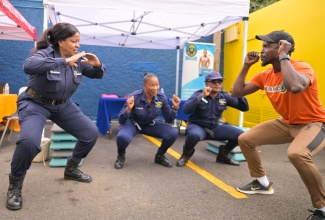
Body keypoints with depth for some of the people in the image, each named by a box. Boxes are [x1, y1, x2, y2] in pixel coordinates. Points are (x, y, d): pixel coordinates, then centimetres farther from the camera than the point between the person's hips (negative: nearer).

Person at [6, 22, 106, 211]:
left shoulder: (78, 60, -3)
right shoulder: (45, 53, -20)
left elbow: (97, 75, 7)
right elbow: (28, 66, -42)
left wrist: (98, 65, -17)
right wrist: (64, 61, -46)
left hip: (63, 105, 6)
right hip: (36, 104, -6)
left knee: (92, 133, 1)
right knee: (29, 141, -31)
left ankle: (71, 169, 23)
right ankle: (15, 184, -3)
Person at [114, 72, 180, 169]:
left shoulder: (162, 97, -16)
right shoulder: (134, 97, -26)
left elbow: (169, 120, -8)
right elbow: (121, 120, -23)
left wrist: (175, 108, -25)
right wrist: (128, 109, -43)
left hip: (151, 124, 3)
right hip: (133, 123, -3)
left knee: (173, 134, -20)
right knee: (122, 137, -37)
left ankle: (160, 156, 10)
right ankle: (121, 156, 1)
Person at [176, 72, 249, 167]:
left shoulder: (224, 96, 1)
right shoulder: (198, 94, -10)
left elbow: (245, 108, 1)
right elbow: (186, 110, -27)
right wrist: (202, 96, -32)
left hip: (215, 128, 5)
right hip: (197, 126, -4)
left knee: (240, 134, -15)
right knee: (194, 134, -41)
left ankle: (223, 155, 13)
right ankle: (187, 153, -4)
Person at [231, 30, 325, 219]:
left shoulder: (302, 67, -23)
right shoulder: (265, 75, -2)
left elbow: (295, 87, -48)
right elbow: (236, 93, -1)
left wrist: (283, 56, -34)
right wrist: (246, 66, -5)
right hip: (286, 123, 8)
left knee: (296, 154, -38)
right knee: (245, 139, 4)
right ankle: (263, 183, 24)